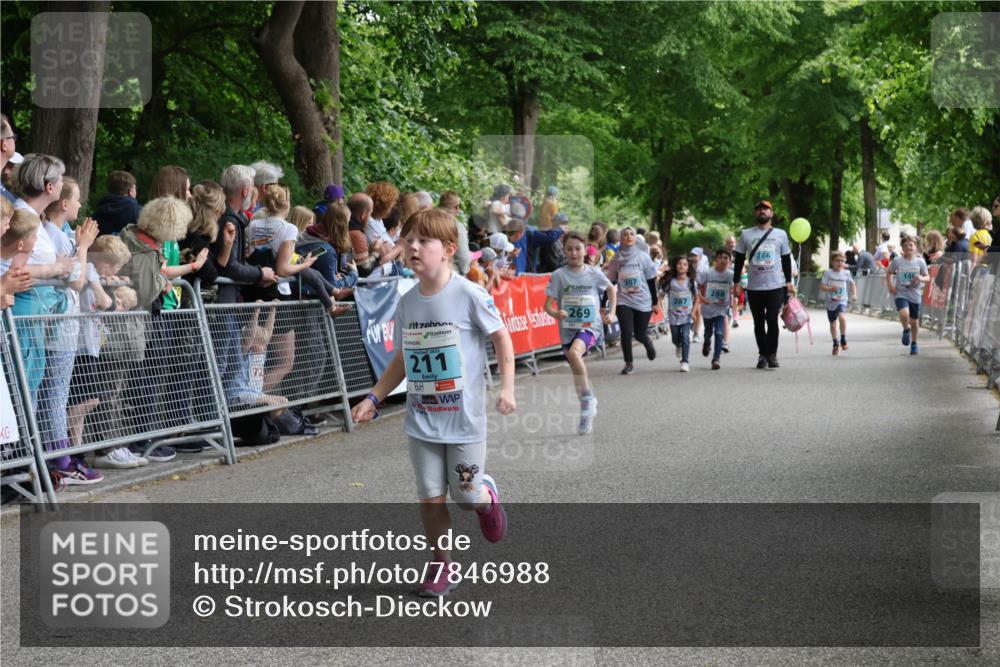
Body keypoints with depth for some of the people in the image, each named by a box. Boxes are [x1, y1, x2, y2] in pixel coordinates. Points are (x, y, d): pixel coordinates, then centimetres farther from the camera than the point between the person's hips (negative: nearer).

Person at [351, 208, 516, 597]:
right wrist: (374, 398, 7)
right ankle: (441, 566, 19)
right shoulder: (407, 303, 3)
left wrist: (507, 388, -12)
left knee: (467, 495, 1)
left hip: (464, 417, -4)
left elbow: (501, 338, -4)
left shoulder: (469, 295, -13)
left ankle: (487, 495, 36)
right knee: (431, 497, 4)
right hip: (421, 419, 4)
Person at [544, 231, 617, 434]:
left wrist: (611, 312, 9)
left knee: (574, 352, -33)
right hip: (568, 329, 2)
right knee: (577, 372, 8)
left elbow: (611, 288, 18)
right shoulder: (559, 275, -4)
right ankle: (587, 414, 25)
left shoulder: (594, 273, -1)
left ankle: (588, 398, -18)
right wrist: (554, 313, -27)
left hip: (591, 327, -2)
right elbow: (548, 304, -6)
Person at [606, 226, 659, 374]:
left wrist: (655, 302, 2)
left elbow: (651, 281, 3)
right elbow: (610, 284, 5)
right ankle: (628, 364, 0)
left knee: (640, 334, 6)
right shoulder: (616, 260, 1)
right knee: (626, 332, -14)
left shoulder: (643, 257, -1)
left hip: (643, 301, 0)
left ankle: (648, 345, 42)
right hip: (623, 301, 0)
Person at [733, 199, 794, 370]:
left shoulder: (781, 234, 7)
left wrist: (789, 282, 4)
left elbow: (786, 259, 12)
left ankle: (772, 354, 1)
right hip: (754, 287, 1)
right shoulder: (746, 235, 6)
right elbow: (739, 260, 9)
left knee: (772, 320, -11)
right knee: (758, 322, 7)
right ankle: (762, 355, 19)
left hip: (776, 286, -1)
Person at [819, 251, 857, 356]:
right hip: (831, 301, 1)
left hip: (842, 301, -1)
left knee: (842, 317, -28)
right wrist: (830, 289, -23)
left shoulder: (846, 273, 0)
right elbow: (821, 286, -6)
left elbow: (852, 283, 16)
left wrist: (854, 294, 3)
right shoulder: (828, 273, -5)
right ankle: (836, 344, 32)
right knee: (833, 323, 11)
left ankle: (843, 339, -10)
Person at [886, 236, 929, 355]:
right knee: (904, 314, -28)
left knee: (914, 321, 12)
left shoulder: (920, 261, -4)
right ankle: (906, 330, 5)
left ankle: (914, 343, 34)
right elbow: (889, 273, 11)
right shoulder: (897, 261, -5)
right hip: (901, 294, -2)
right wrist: (890, 285, -3)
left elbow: (927, 277, 2)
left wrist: (921, 278, -21)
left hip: (915, 295, 2)